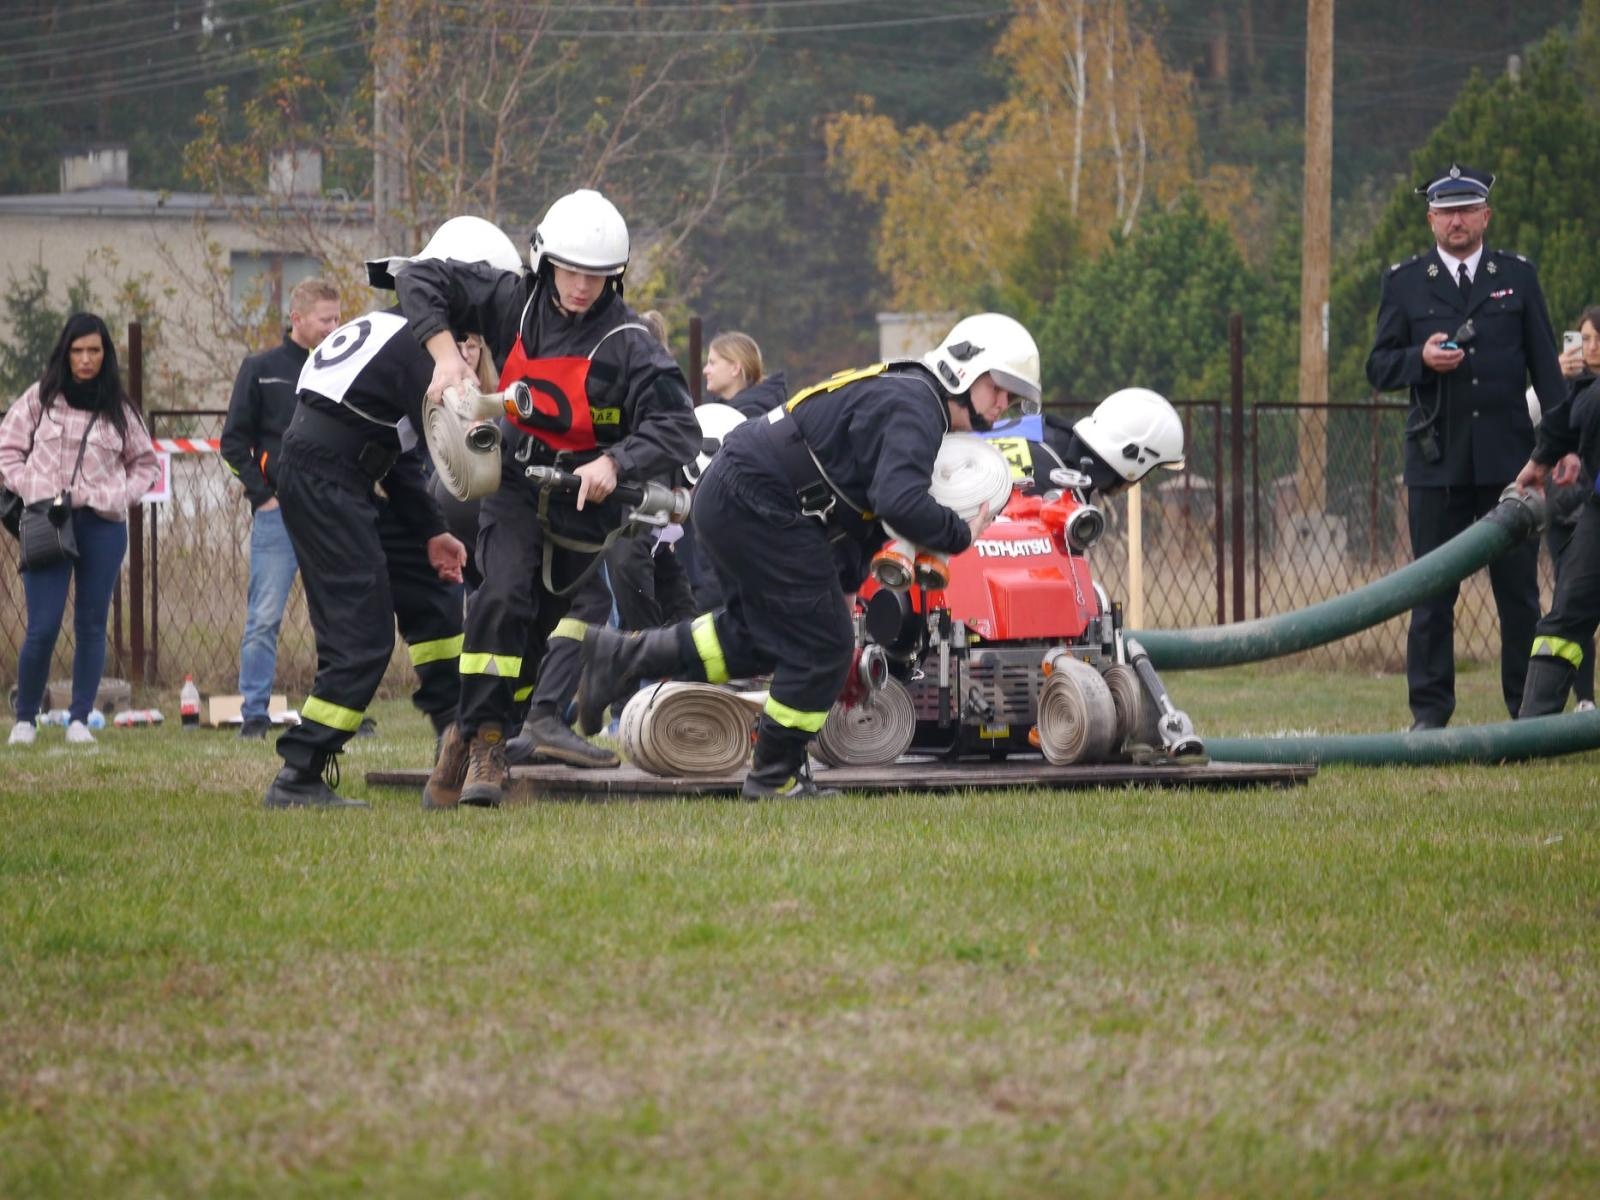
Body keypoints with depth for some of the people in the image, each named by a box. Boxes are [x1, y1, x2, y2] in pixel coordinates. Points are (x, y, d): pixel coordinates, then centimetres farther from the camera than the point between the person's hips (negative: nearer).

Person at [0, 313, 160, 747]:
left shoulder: (118, 409, 8)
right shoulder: (41, 398, 4)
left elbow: (146, 464, 16)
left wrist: (120, 496, -1)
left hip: (103, 526, 2)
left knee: (92, 626, 2)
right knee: (43, 627, -9)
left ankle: (79, 720, 8)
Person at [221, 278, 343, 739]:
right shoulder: (262, 369, 3)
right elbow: (234, 441, 2)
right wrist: (262, 494, -6)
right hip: (279, 512, -3)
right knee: (264, 618, -4)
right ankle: (254, 714, 0)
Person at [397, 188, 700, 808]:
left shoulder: (627, 343, -16)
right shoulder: (513, 301, -6)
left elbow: (678, 429, -21)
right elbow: (419, 279, -2)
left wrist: (613, 463, -36)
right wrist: (444, 352, -17)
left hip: (585, 496, -1)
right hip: (514, 480, 1)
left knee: (536, 623, 6)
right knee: (504, 594, -22)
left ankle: (470, 736, 20)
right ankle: (483, 738, -20)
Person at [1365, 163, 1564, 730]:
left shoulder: (1518, 275, 10)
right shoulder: (1404, 281, 8)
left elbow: (1544, 364, 9)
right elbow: (1379, 368, 7)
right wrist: (1421, 359, -14)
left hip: (1508, 458, 0)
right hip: (1436, 463, 0)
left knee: (1519, 588, 2)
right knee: (1433, 592, 0)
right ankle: (1430, 712, 6)